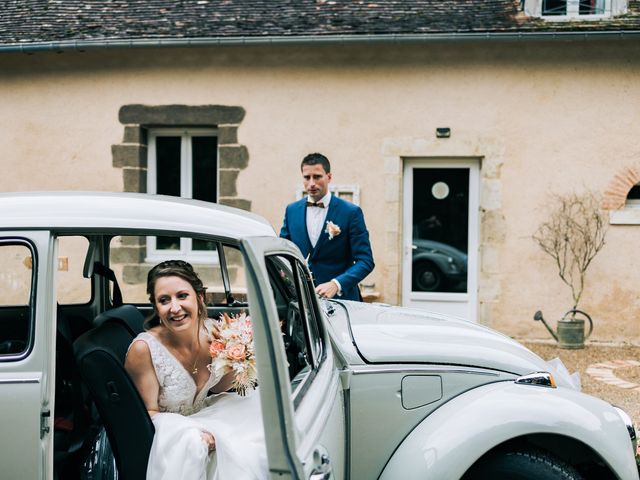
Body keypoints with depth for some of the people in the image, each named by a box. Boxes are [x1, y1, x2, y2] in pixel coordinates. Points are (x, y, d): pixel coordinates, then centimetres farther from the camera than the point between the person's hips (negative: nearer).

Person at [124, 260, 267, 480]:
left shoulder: (213, 332, -9)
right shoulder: (144, 348, -24)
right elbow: (150, 412, -12)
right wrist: (190, 431, -28)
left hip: (205, 417, 6)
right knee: (193, 443, -37)